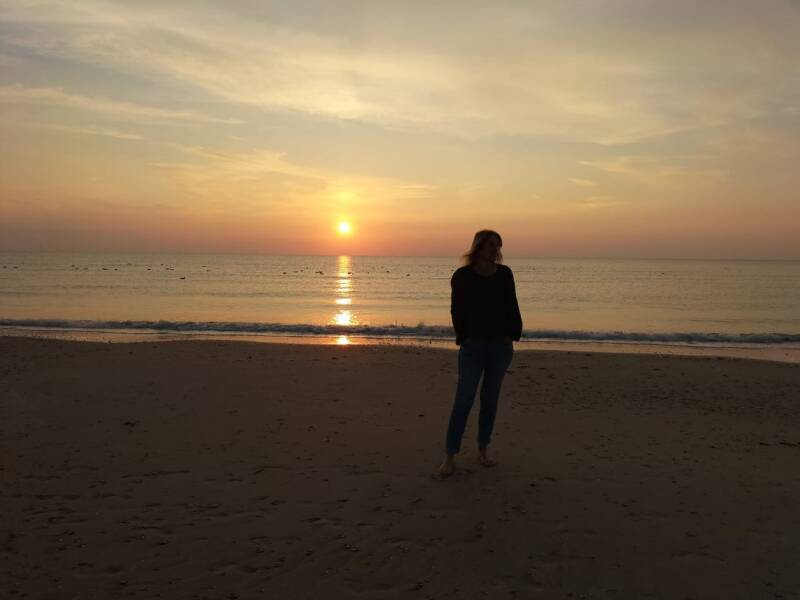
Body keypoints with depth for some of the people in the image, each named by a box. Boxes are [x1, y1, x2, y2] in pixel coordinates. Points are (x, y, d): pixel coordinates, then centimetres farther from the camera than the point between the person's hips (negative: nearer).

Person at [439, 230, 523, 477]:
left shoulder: (504, 274, 3)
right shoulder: (462, 276, -4)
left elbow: (512, 307, 7)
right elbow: (457, 310, -1)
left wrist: (512, 335, 0)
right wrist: (463, 338, -5)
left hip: (501, 346, 3)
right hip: (473, 345, -3)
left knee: (490, 399, 9)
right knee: (464, 399, -7)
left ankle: (483, 450, 21)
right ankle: (449, 456, -2)